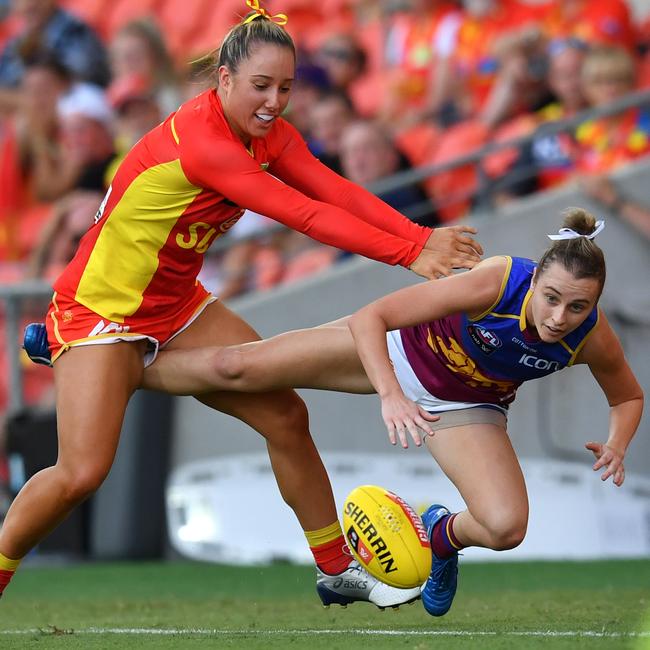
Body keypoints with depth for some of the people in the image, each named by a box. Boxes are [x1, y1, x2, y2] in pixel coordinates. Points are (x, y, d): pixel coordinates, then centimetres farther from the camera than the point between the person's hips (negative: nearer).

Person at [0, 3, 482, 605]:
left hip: (178, 306, 9)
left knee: (286, 416, 4)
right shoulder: (197, 141, -30)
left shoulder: (267, 133, -3)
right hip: (101, 308, -9)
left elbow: (335, 190, -14)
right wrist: (409, 253, -32)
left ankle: (336, 571, 18)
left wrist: (425, 238, -27)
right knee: (82, 472, -20)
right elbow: (305, 214, -32)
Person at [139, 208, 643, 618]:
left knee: (505, 529, -20)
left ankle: (445, 536, 19)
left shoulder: (593, 339, -28)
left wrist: (617, 445, -25)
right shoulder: (497, 283, -38)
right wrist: (390, 396, -48)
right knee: (235, 367, -5)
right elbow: (369, 318, -34)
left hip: (465, 405, 2)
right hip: (404, 347, -2)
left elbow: (629, 397, -4)